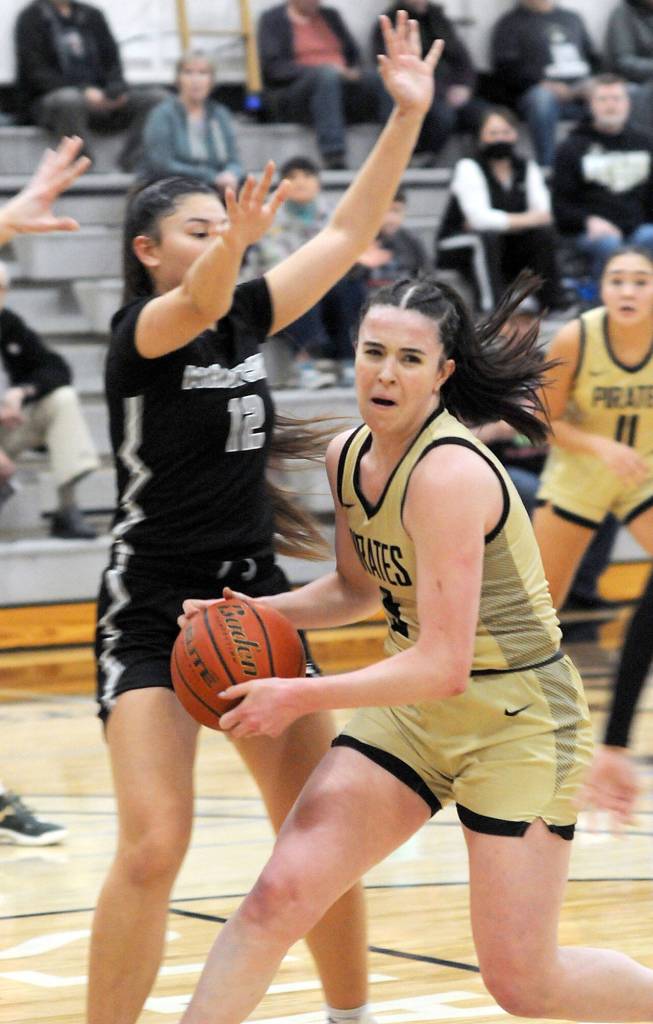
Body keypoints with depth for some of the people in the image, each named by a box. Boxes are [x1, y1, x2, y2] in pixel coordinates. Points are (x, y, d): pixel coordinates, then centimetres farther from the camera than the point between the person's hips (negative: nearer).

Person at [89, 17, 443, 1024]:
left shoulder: (246, 317, 8)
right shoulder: (140, 330, -10)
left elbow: (347, 233, 10)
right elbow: (195, 304, -33)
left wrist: (408, 114, 2)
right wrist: (233, 243, -54)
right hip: (153, 615, -6)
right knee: (154, 846, -18)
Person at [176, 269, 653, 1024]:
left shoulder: (448, 475, -26)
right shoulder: (347, 457, 0)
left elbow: (443, 667, -28)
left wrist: (302, 698, -23)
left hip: (517, 720, -7)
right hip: (412, 709, 7)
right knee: (281, 892, -9)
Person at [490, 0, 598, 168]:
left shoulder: (572, 18, 27)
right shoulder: (510, 23, 13)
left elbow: (595, 60, 23)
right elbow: (505, 69, -1)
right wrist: (544, 84, -16)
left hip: (581, 89, 3)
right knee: (541, 98, -41)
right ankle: (547, 169, -38)